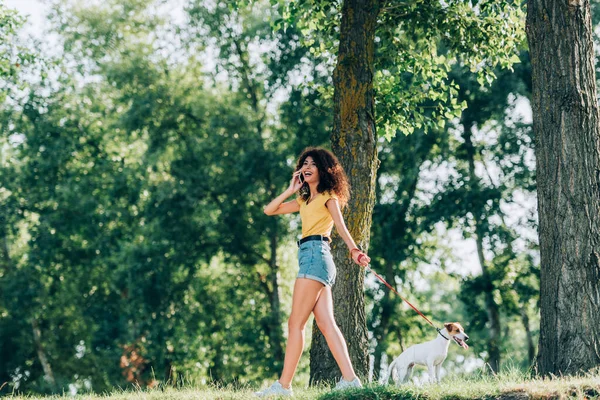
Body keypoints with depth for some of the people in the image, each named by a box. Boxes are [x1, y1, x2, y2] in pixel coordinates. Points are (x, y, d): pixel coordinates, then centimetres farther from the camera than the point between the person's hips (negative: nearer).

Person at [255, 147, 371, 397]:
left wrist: (353, 249, -30)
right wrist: (291, 189, 14)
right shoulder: (304, 200, 25)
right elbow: (269, 210, 22)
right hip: (310, 257, 8)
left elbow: (340, 224, -14)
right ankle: (349, 379, -8)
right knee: (326, 323, -1)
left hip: (316, 254, -8)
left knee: (295, 322, -9)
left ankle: (284, 385, -10)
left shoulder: (329, 196, 3)